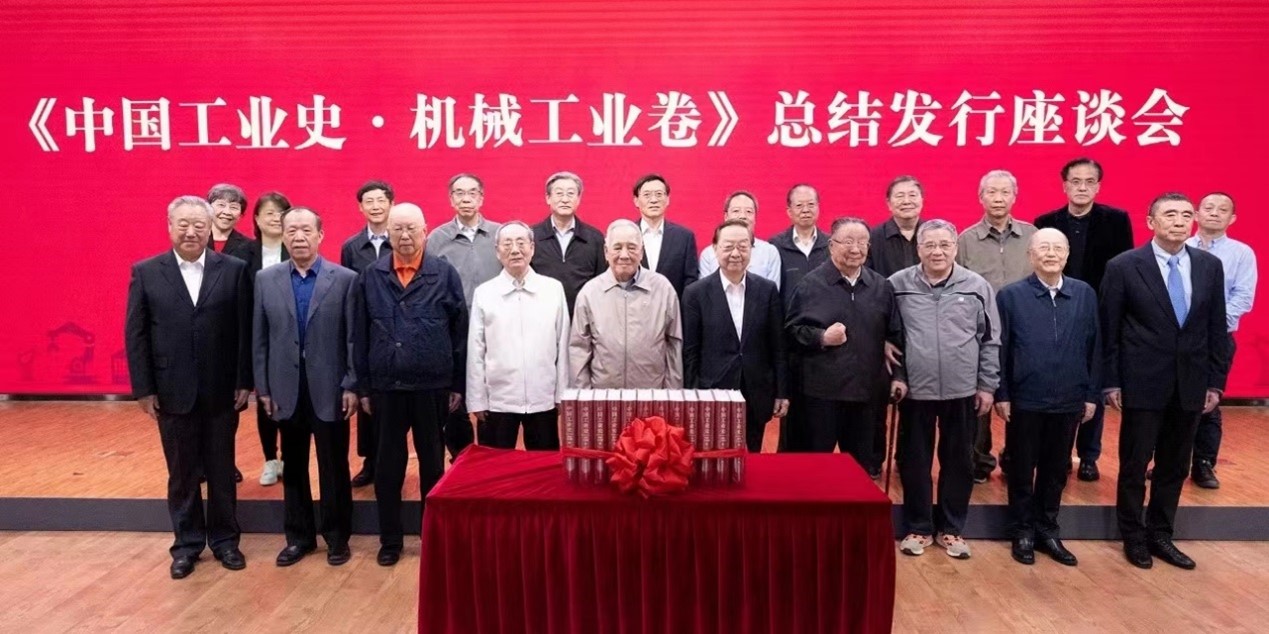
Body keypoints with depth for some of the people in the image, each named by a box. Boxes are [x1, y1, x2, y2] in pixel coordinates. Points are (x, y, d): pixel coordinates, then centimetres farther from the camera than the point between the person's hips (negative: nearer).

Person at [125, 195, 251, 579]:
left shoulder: (234, 270, -1)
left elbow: (245, 330, -2)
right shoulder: (146, 272, 1)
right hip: (172, 392, 0)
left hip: (221, 390, 0)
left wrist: (244, 381, -5)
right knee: (182, 474, 11)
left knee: (222, 471, 11)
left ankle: (224, 540, 25)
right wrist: (143, 389, -4)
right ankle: (187, 543, 25)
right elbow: (135, 335, 0)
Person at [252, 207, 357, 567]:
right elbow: (259, 339, 5)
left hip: (330, 389, -2)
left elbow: (353, 338, -5)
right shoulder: (265, 280, 5)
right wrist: (262, 388, 2)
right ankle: (299, 536, 27)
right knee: (293, 468, 13)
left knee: (334, 467, 8)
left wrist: (351, 386, -9)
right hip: (286, 390, 3)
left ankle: (337, 537, 22)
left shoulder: (345, 279, -4)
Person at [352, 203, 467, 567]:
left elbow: (460, 332, -1)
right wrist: (362, 386, 3)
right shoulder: (371, 277, 3)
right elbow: (360, 335, 5)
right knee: (388, 466, 10)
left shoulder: (445, 274, -2)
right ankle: (390, 540, 24)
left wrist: (458, 384, -3)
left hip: (433, 385, -1)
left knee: (433, 463, 11)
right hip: (385, 385, 2)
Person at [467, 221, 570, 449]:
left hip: (543, 400, 1)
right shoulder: (483, 293, -2)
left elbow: (562, 345, 2)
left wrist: (562, 394, 3)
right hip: (497, 400, 0)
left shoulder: (554, 289, 0)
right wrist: (477, 401, 0)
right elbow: (476, 351, 1)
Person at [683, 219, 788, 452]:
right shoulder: (696, 293, -4)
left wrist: (782, 392, 4)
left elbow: (777, 346, 6)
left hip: (756, 396, 2)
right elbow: (690, 352, -3)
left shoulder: (767, 290, 3)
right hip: (712, 394, -2)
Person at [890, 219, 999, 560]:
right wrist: (894, 376, -5)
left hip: (963, 391, 1)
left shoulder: (977, 286, -1)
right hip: (915, 390, -1)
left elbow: (991, 340, 3)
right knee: (914, 462, 9)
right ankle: (917, 528, 25)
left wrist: (987, 385, 2)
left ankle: (952, 529, 27)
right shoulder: (897, 285, -4)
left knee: (959, 462, 11)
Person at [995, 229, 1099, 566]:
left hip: (1069, 400, 3)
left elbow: (1094, 347, 4)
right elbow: (999, 347, -4)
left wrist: (1092, 394, 3)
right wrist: (1001, 394, -7)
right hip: (1024, 400, -2)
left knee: (1056, 470, 14)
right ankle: (1023, 532, 24)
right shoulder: (1010, 295, -5)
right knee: (1022, 470, 10)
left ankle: (1047, 530, 29)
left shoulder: (1085, 294, 2)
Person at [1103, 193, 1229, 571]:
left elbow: (1217, 329, 8)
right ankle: (1133, 537, 23)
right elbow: (1108, 330, -5)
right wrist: (1111, 383, -7)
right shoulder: (1124, 267, -8)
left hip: (1191, 385, 4)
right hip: (1143, 384, -4)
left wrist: (1216, 382, 4)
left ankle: (1160, 535, 28)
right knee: (1135, 465, 7)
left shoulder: (1210, 266, 4)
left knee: (1175, 467, 13)